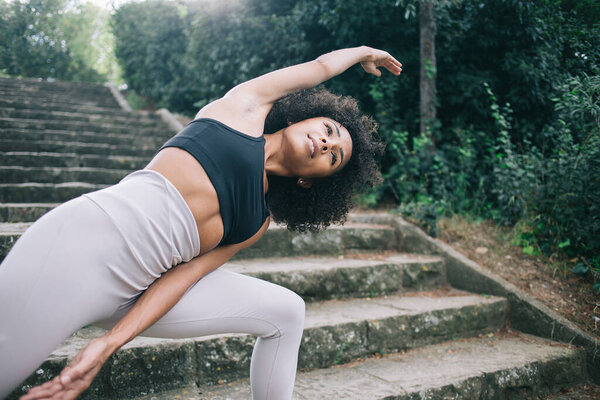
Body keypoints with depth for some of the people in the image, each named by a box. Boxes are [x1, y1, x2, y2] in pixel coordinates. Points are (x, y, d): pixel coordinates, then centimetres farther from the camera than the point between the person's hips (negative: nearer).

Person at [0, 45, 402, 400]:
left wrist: (110, 344, -11)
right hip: (79, 243, -6)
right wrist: (364, 51, 37)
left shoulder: (260, 220, 12)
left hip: (132, 292, 6)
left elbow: (188, 272, 0)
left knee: (287, 312, 6)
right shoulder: (247, 108, 4)